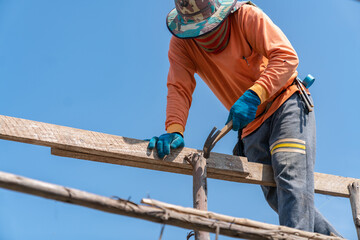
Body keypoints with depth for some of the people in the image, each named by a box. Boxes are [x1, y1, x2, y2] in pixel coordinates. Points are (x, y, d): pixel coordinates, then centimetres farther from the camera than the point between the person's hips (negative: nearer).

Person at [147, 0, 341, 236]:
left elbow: (287, 56, -24)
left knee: (293, 181, -23)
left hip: (286, 104, -5)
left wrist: (253, 96, -37)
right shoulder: (181, 44, -6)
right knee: (276, 197, 5)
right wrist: (174, 130, -35)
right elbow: (179, 89, -15)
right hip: (252, 125, 5)